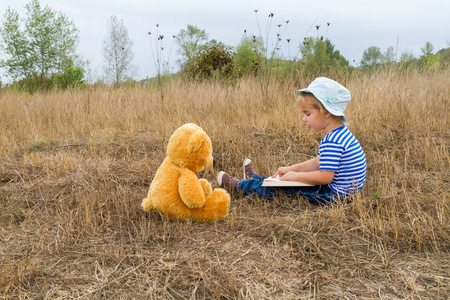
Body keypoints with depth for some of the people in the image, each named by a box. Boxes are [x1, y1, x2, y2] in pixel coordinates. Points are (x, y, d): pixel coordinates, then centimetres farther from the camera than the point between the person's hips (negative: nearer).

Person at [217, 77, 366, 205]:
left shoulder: (332, 141, -26)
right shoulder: (341, 134, 9)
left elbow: (325, 176, -30)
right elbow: (318, 163, 14)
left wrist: (295, 176, -18)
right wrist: (290, 169, 10)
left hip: (334, 195, -9)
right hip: (343, 190, 9)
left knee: (282, 186, 0)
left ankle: (238, 186, 14)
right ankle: (255, 180, 39)